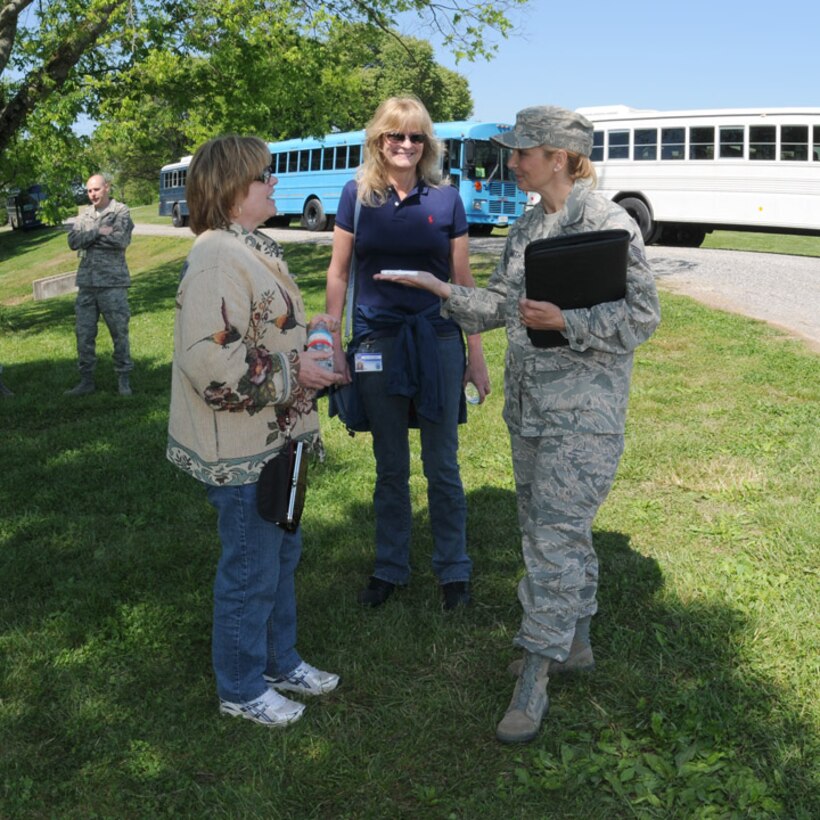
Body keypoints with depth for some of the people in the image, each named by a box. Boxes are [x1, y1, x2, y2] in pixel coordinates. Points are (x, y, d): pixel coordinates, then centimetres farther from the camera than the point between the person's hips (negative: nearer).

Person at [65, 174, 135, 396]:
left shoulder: (121, 211, -1)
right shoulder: (84, 215, 13)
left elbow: (121, 240, -17)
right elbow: (73, 241, 0)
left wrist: (88, 237, -7)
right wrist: (99, 232, -12)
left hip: (112, 282, -5)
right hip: (86, 282, 5)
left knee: (119, 332, 2)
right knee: (84, 333, 7)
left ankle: (124, 379, 12)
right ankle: (86, 380, 17)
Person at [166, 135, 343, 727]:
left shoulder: (254, 249, 12)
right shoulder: (218, 261, -23)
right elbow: (212, 363, -30)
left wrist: (308, 361, 9)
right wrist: (292, 373, -21)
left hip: (274, 440, 10)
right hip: (239, 451, -10)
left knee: (283, 551, 21)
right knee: (251, 570, 5)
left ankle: (280, 662, 40)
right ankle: (241, 689, 26)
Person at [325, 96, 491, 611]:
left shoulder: (446, 199, 0)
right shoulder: (358, 195, 1)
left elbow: (464, 281, 4)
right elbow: (339, 272, 5)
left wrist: (477, 355, 3)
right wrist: (334, 346, 1)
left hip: (437, 341, 0)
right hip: (377, 342, 1)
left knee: (443, 466, 7)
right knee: (390, 467, 12)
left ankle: (454, 570, 23)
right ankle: (390, 568, 28)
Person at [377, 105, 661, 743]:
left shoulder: (609, 223, -13)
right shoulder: (528, 227, 12)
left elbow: (641, 316, -15)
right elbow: (498, 305, 16)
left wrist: (565, 321, -26)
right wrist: (441, 289, 4)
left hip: (584, 409, -8)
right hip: (529, 404, 9)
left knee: (556, 534, -7)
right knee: (549, 527, 16)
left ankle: (534, 678, 4)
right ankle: (575, 644, 34)